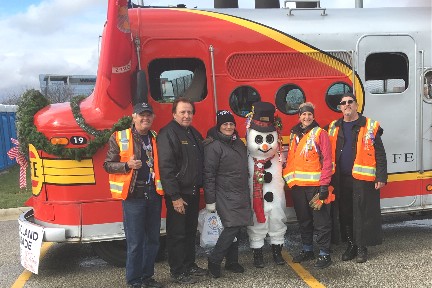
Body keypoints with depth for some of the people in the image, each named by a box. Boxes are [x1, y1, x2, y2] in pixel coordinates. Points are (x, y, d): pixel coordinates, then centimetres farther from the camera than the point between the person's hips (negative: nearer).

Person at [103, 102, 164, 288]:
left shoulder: (156, 138, 12)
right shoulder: (119, 137, -1)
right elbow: (108, 165, 0)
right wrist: (127, 165, -17)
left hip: (154, 195, 5)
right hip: (133, 196, -5)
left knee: (153, 239, 12)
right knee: (135, 241, 0)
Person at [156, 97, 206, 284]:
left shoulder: (194, 133, 13)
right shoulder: (167, 134, -14)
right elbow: (166, 167, -20)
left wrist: (201, 187, 13)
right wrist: (175, 197, -22)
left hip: (193, 192, 8)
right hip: (178, 194, -8)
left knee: (191, 231, 17)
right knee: (177, 234, 2)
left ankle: (190, 265, 31)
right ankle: (178, 272, 13)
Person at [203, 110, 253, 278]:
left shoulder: (239, 143, 12)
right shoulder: (214, 146, -12)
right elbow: (209, 174, -13)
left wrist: (246, 192, 21)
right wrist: (210, 200, -15)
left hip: (241, 195, 7)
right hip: (225, 195, -7)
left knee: (236, 228, 10)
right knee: (232, 227, -14)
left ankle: (232, 261, 23)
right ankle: (214, 261, 1)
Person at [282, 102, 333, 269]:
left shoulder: (320, 133, -3)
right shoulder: (294, 134, 14)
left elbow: (327, 160, -9)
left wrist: (324, 184, -15)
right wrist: (288, 178, 8)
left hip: (315, 185, -6)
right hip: (298, 185, 6)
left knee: (321, 221, 0)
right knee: (303, 220, 16)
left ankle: (324, 254, 9)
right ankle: (307, 250, 28)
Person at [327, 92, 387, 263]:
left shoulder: (370, 127, 0)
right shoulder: (334, 127, 11)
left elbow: (379, 154, -3)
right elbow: (328, 154, 12)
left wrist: (381, 177, -10)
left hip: (362, 179, -4)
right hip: (341, 180, 4)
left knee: (362, 214, 1)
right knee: (344, 214, 9)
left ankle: (362, 247, 14)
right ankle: (351, 245, 23)